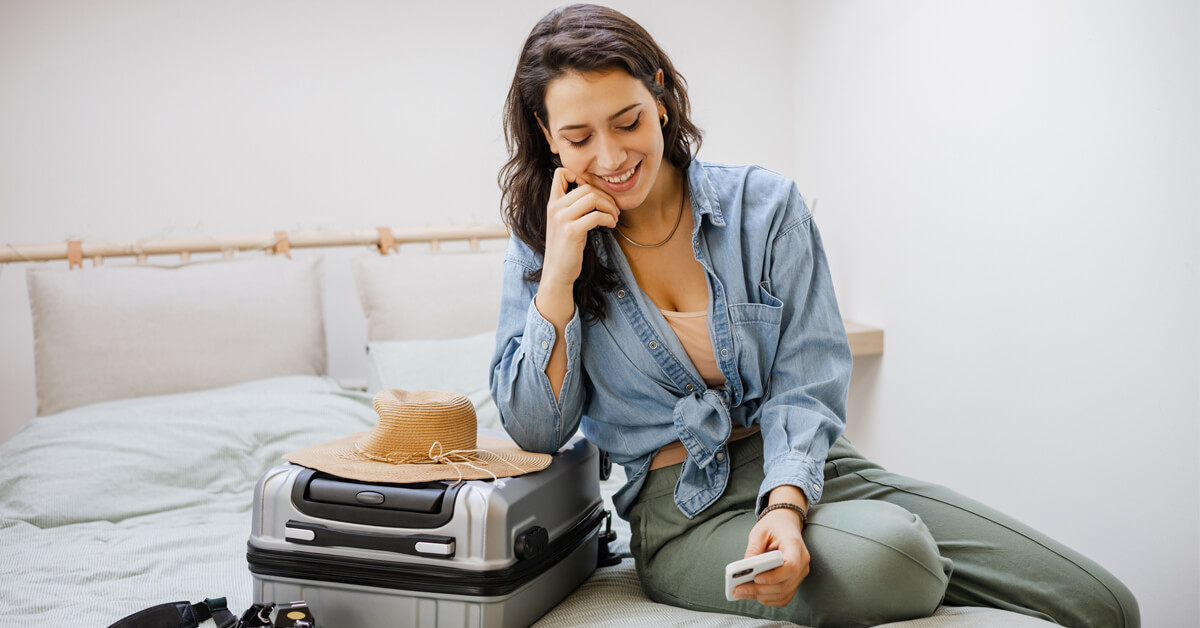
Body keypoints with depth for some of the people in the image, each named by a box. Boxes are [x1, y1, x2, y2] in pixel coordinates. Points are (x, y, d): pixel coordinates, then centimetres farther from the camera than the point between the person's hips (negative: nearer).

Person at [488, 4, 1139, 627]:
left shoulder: (765, 206, -1)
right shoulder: (542, 244, 0)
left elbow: (804, 387, -4)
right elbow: (535, 432, -3)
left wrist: (786, 503, -23)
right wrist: (559, 278, -14)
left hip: (807, 469, 2)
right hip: (682, 509, -2)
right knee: (884, 556, -34)